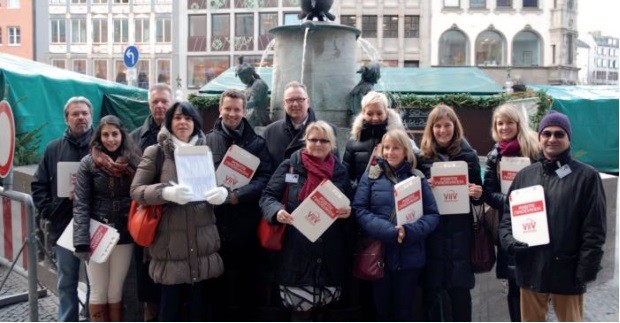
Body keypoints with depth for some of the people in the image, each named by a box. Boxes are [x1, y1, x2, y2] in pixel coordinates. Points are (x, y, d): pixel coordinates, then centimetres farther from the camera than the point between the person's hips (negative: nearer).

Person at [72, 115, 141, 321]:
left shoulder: (133, 162, 3)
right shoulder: (88, 163, -3)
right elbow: (80, 204, -8)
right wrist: (81, 241, -16)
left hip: (124, 235, 2)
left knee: (116, 290, 10)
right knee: (98, 291, 6)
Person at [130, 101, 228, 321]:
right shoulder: (156, 152, 1)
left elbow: (222, 183, 13)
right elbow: (136, 190, -4)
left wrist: (223, 192, -12)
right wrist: (167, 192, -23)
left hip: (202, 240, 3)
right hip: (170, 240, -3)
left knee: (198, 304, 9)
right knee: (170, 304, 2)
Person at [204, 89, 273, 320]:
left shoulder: (257, 143, 7)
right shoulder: (207, 140, 9)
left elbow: (265, 178, -4)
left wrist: (238, 195, -18)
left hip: (246, 225, -1)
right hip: (215, 223, 1)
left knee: (246, 284, 7)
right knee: (218, 283, 9)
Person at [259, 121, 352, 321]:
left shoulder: (340, 172, 10)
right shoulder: (289, 166, 2)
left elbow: (349, 205, 18)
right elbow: (267, 196, 1)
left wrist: (348, 212, -6)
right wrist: (277, 211, -20)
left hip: (330, 256, 3)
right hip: (296, 254, -3)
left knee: (321, 309, 14)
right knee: (301, 311, -3)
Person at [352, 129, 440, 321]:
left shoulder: (418, 178, 6)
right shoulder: (371, 176, 3)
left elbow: (433, 215, 1)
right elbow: (359, 209, -7)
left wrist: (409, 231, -18)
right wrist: (389, 232, -19)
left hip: (409, 257, 1)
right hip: (378, 255, -1)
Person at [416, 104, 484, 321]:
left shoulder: (469, 155, 4)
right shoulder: (423, 157, 3)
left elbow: (478, 195, 9)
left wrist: (477, 195, -13)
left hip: (460, 230, 0)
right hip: (431, 231, 0)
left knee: (460, 288, 5)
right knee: (431, 288, 5)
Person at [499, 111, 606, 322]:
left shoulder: (586, 176, -4)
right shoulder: (525, 175, 8)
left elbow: (594, 230, -6)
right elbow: (508, 215, 12)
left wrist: (586, 271, -10)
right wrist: (510, 240, -7)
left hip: (567, 271, -3)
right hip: (530, 269, 4)